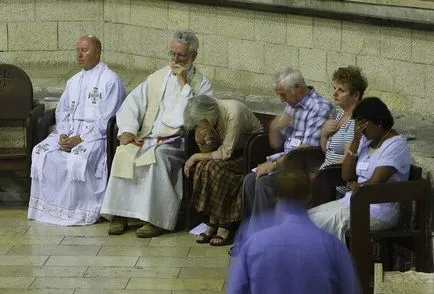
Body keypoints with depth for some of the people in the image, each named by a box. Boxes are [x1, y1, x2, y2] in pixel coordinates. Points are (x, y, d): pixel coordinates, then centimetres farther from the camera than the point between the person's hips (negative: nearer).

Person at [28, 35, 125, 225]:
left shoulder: (111, 81, -4)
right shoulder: (74, 81, 20)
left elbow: (106, 120, -11)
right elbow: (62, 111, 16)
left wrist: (80, 138, -18)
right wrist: (63, 135, -5)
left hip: (96, 134, -7)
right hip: (69, 132, 7)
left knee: (79, 158, -35)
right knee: (41, 153, -18)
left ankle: (81, 212, -23)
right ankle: (47, 207, -14)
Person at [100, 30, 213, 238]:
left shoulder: (202, 85, 7)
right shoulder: (157, 78, 19)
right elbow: (131, 105, 12)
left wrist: (184, 84, -10)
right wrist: (127, 131, -6)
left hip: (178, 141, -4)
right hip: (148, 138, 4)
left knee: (158, 156, -35)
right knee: (124, 153, -26)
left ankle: (157, 219, -31)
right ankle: (119, 214, -23)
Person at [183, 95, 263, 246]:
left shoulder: (234, 113, -30)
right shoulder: (207, 116, -9)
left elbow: (226, 152, -26)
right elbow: (209, 150, -6)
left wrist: (198, 156, -16)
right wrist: (202, 139, -28)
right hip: (230, 151, 7)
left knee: (216, 167, -28)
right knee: (202, 166, -20)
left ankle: (226, 226, -19)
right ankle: (213, 223, -14)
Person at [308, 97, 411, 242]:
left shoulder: (396, 145, -12)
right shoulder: (366, 140, 12)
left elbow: (374, 184, -18)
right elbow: (346, 176, 6)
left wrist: (354, 186, 3)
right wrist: (355, 140, -2)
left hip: (377, 210, -8)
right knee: (309, 216, -7)